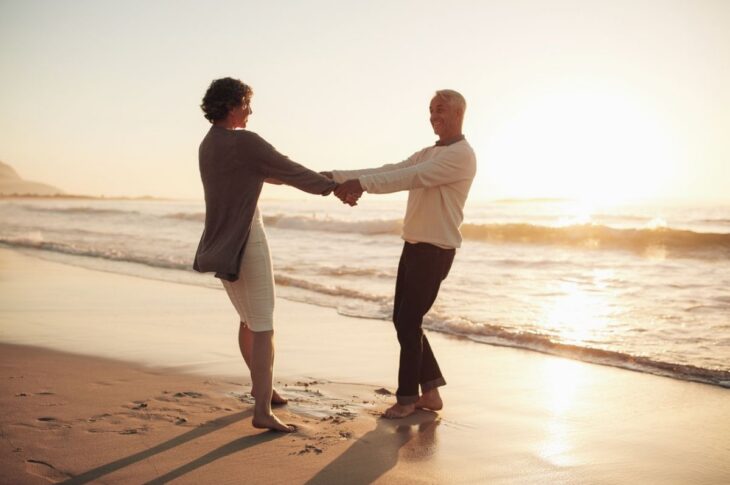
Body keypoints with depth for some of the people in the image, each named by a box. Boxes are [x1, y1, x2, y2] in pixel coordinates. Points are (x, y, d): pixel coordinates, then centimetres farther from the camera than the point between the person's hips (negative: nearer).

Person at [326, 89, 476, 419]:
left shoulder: (462, 155, -12)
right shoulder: (428, 154, 18)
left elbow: (412, 177, -27)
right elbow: (389, 171, 7)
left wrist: (362, 184, -37)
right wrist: (338, 177, -4)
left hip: (435, 252, -9)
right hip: (413, 246, 9)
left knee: (408, 322, -5)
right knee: (403, 320, 10)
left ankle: (407, 398, 9)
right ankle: (430, 392, 19)